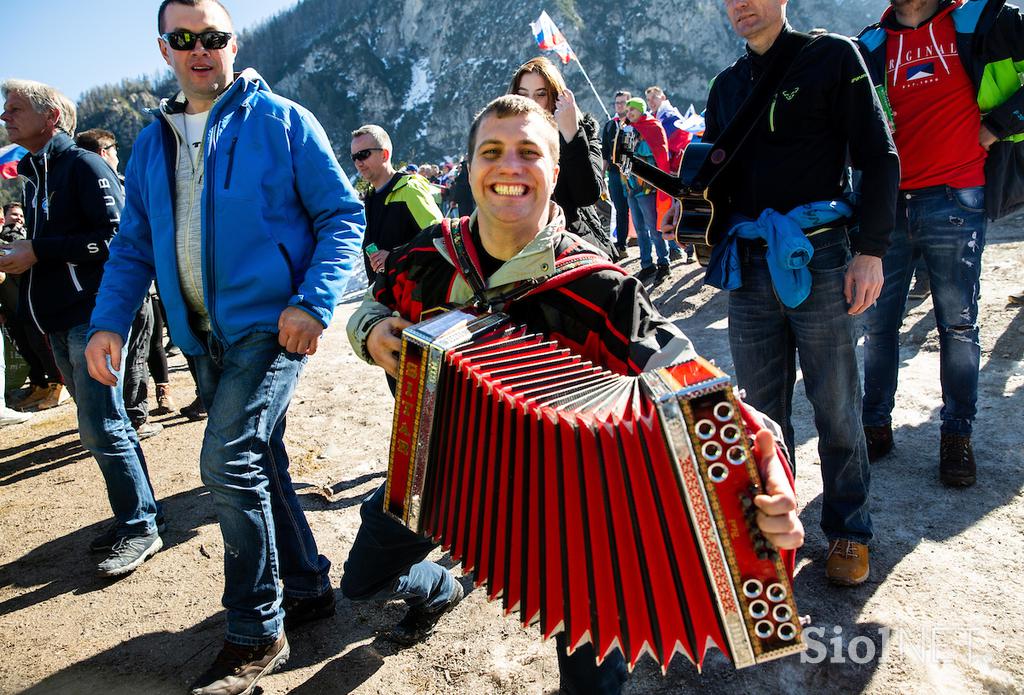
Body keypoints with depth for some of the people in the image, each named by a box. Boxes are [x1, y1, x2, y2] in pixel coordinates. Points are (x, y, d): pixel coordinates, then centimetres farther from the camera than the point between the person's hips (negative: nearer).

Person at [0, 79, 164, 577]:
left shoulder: (84, 166, -7)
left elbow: (114, 236, -18)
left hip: (92, 315, -9)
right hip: (59, 322, 9)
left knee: (101, 428, -9)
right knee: (104, 425, 12)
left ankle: (139, 529, 2)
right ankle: (136, 517, 22)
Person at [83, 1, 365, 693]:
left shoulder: (282, 121, -3)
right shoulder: (153, 142, 14)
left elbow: (343, 214, -6)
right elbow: (134, 244, 15)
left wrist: (313, 302, -18)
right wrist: (109, 321, 1)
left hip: (271, 323, -6)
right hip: (207, 337, 7)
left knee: (229, 462, -15)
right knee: (258, 463, 13)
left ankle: (256, 635, 2)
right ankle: (307, 585, 32)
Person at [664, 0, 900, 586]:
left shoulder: (832, 56, 3)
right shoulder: (727, 86, 17)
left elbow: (878, 157, -2)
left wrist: (871, 250, -9)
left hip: (818, 258, -4)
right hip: (750, 266, 4)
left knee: (836, 407, 4)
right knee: (761, 410, 9)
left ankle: (849, 529, 22)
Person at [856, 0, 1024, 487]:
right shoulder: (872, 45, 11)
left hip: (953, 202, -3)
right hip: (888, 204, 3)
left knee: (957, 324, 3)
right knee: (878, 323, 6)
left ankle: (957, 436, 15)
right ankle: (876, 427, 19)